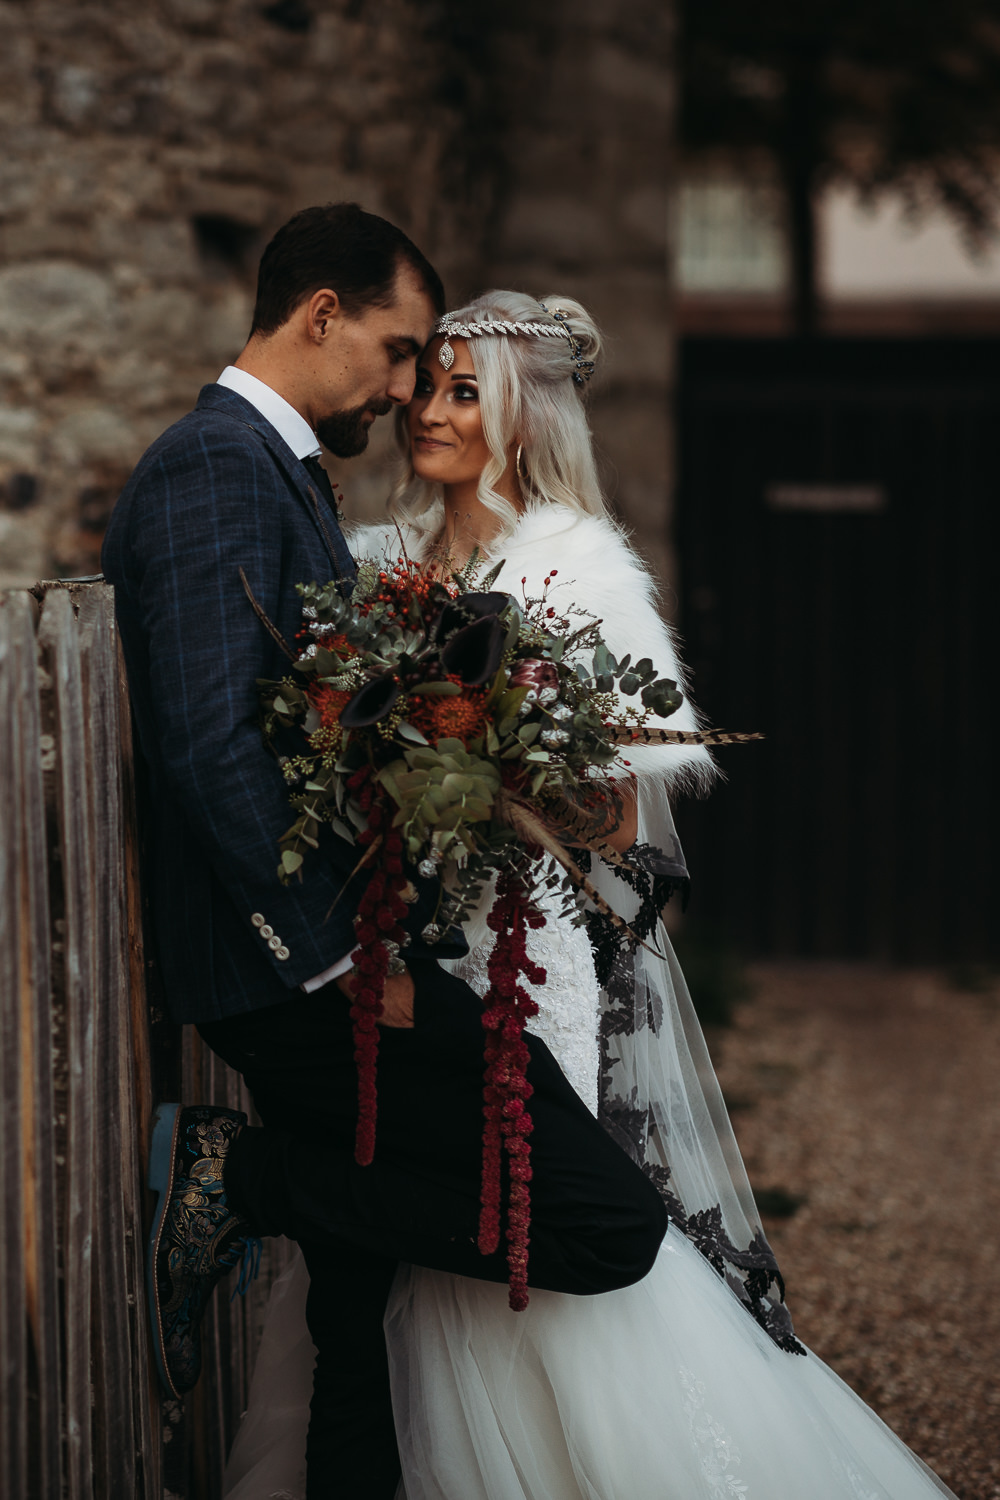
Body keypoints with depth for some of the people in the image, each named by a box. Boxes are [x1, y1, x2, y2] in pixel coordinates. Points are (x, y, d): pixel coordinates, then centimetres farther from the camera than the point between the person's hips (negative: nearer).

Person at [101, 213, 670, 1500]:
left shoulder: (272, 470, 21)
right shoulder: (213, 468, -12)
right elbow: (213, 745, -21)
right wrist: (341, 959, -19)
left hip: (328, 968, 11)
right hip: (304, 974, -11)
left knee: (372, 1329, 14)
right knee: (610, 1221, -15)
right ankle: (239, 1178, -7)